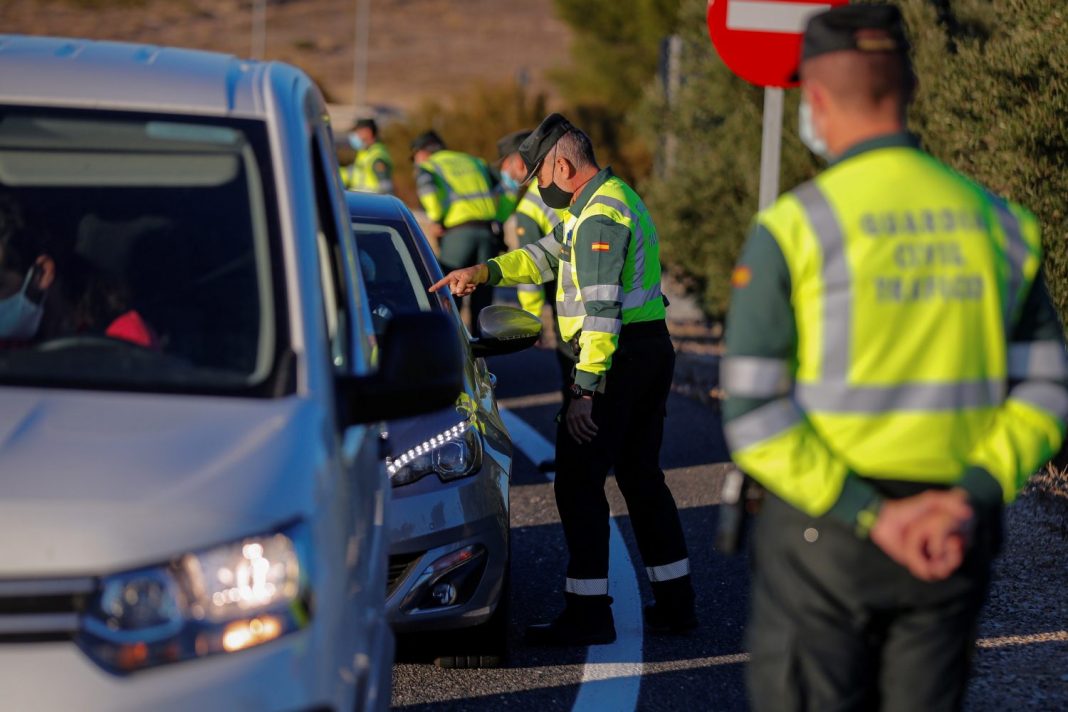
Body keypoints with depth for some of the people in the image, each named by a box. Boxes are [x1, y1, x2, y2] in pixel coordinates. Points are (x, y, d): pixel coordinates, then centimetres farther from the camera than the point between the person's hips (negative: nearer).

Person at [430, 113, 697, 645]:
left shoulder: (600, 215, -17)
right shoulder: (610, 200, 17)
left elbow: (601, 308, -23)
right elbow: (548, 256, 26)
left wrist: (585, 387, -25)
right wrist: (484, 272, 14)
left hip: (619, 356, -10)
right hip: (652, 350, 10)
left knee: (578, 481, -5)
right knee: (641, 476, 16)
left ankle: (588, 612, -4)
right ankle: (674, 603, 21)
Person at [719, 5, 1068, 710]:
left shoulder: (791, 228, -9)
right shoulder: (996, 223, 4)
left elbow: (753, 415, -14)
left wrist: (868, 516, -14)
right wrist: (972, 501, -9)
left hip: (822, 534, -4)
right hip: (953, 546, 4)